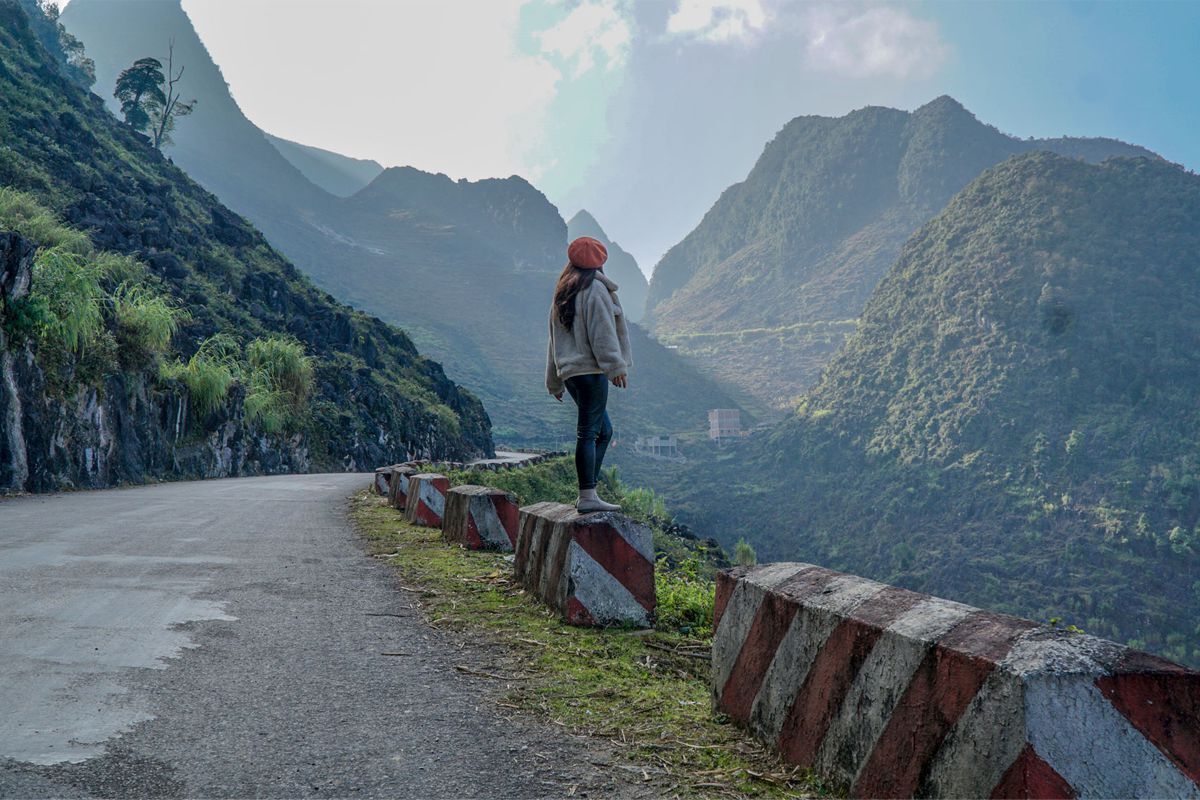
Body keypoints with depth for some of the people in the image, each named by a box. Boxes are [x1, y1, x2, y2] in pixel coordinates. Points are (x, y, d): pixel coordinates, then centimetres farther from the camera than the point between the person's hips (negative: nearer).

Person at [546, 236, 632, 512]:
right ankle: (587, 497, -8)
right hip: (591, 369, -9)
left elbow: (554, 339, 23)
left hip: (570, 370, 9)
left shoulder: (562, 294, 21)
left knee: (604, 430, 15)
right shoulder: (595, 289, -6)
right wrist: (616, 367, -16)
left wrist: (554, 382, 27)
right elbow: (602, 333, -15)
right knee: (589, 431, -8)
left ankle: (588, 492, 13)